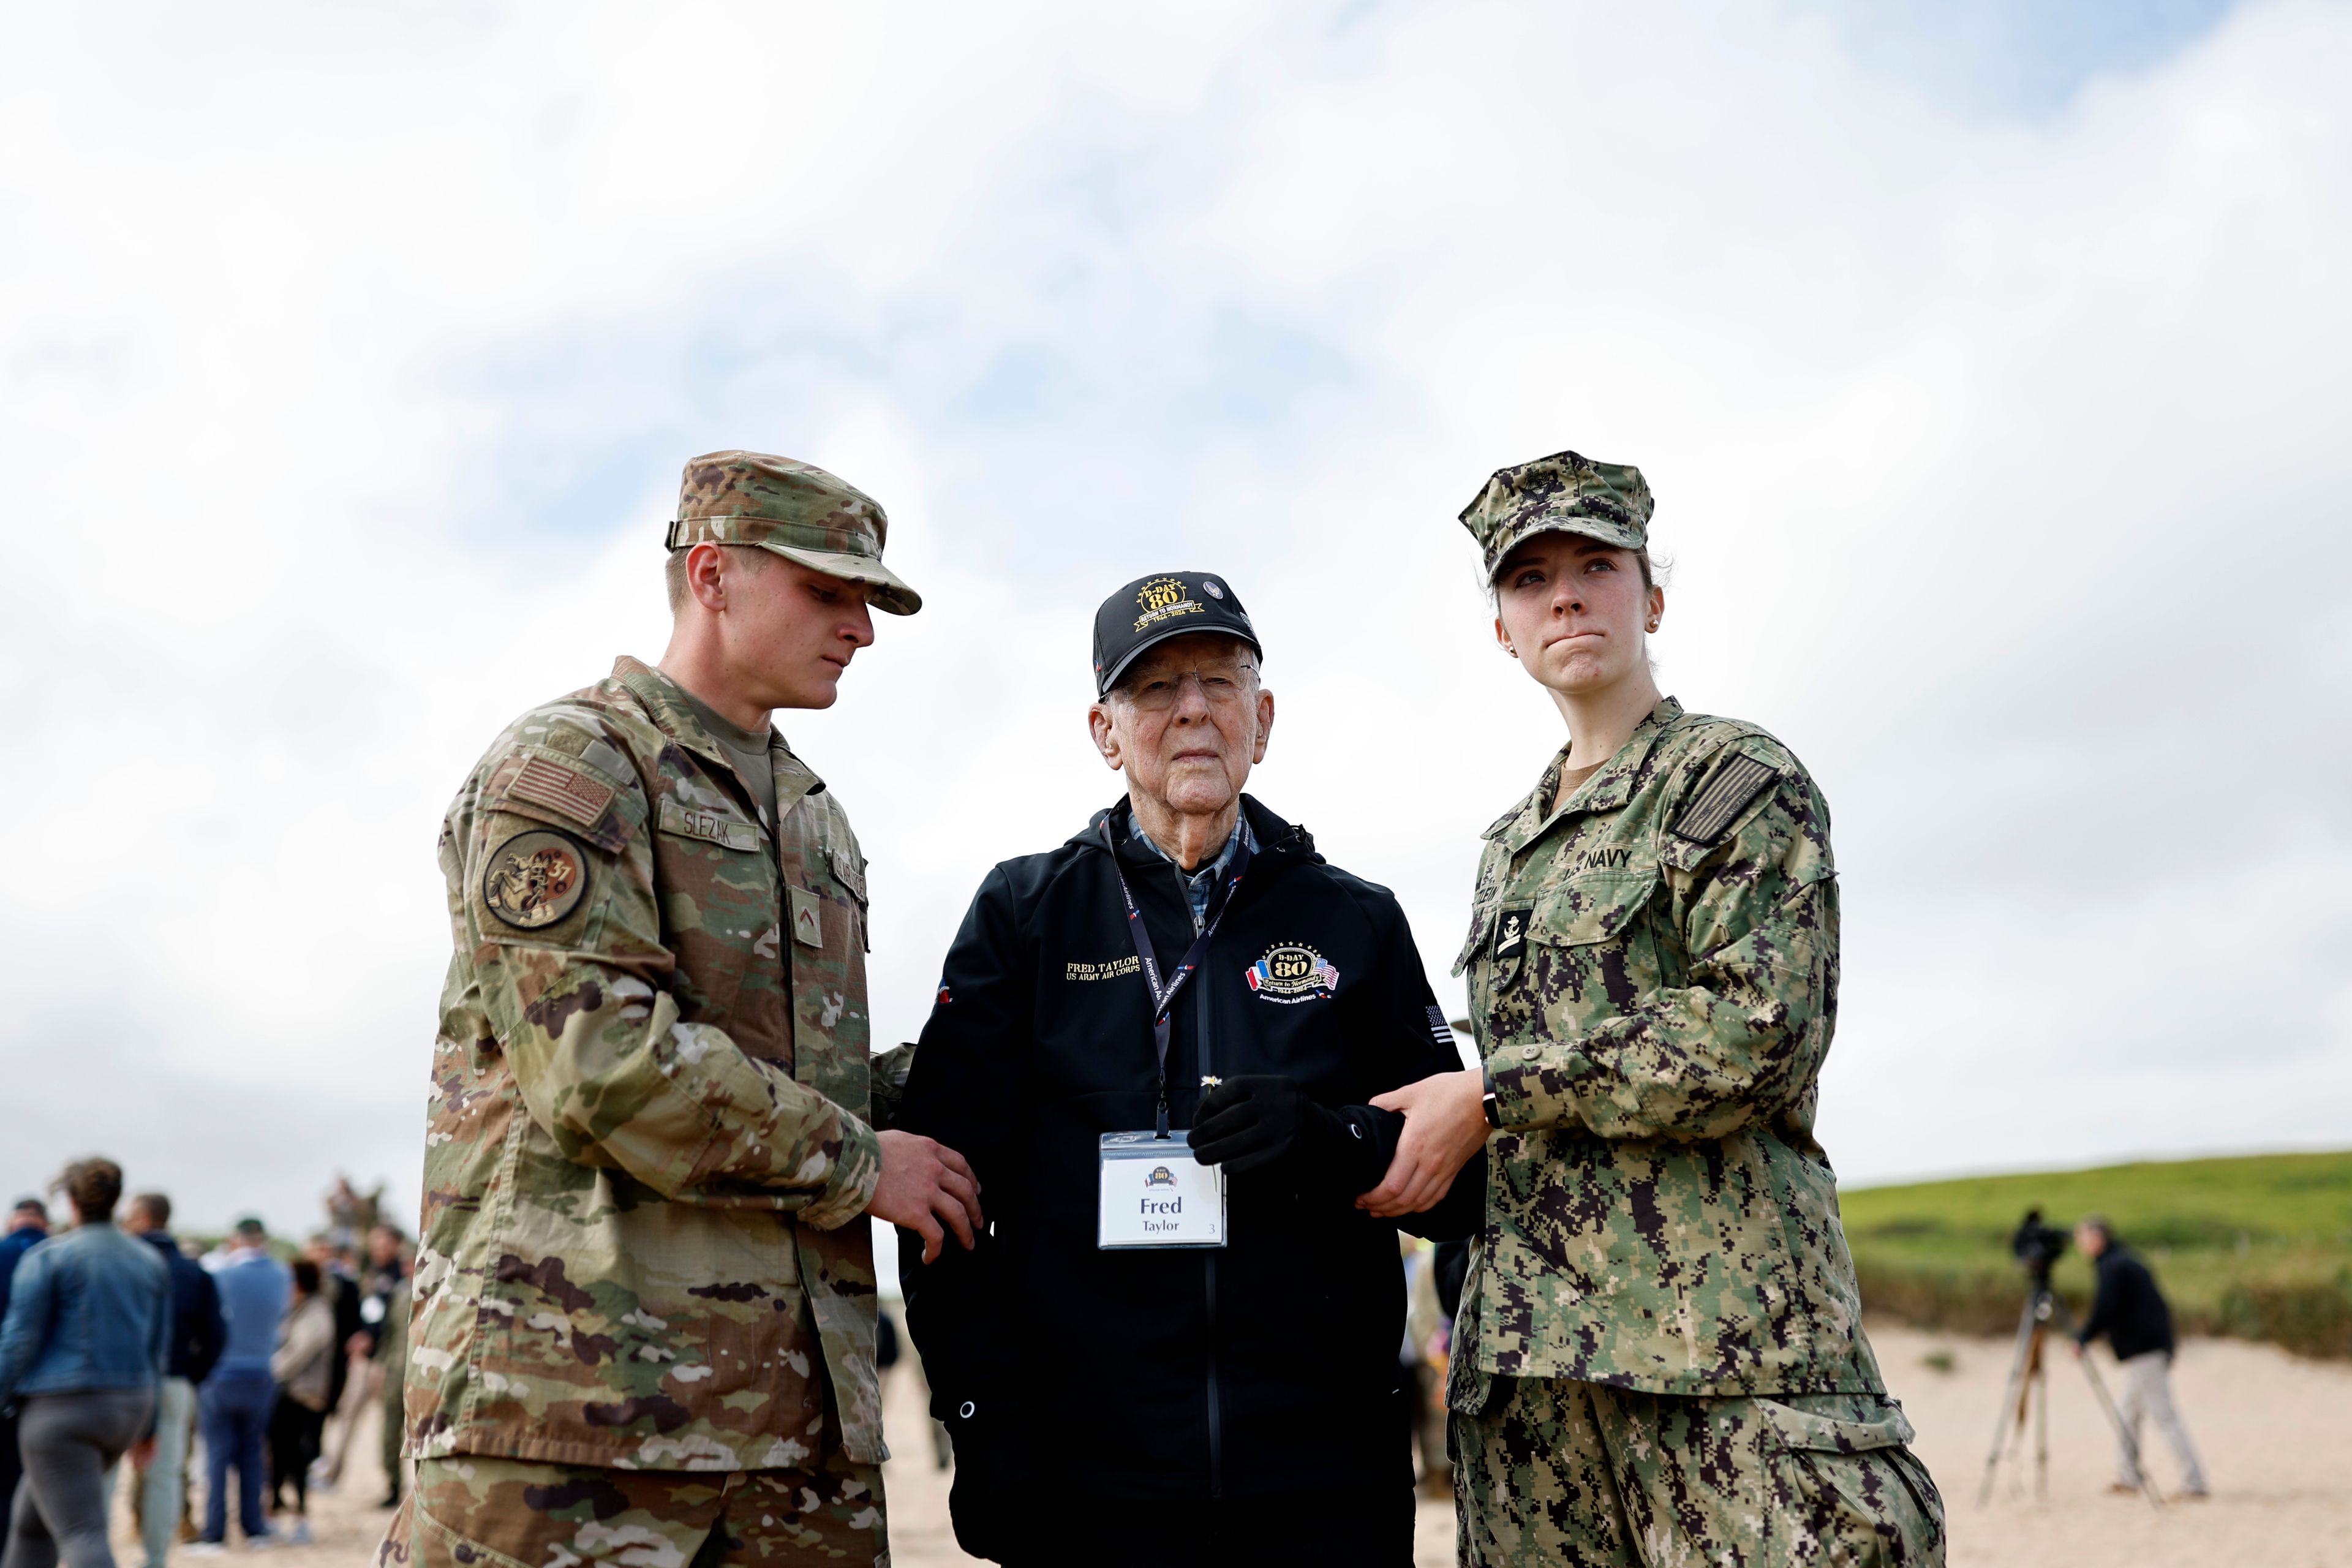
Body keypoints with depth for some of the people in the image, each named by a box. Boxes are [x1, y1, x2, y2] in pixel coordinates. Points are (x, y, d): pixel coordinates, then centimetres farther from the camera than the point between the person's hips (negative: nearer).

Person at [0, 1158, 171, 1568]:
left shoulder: (48, 1257, -7)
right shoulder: (150, 1262, 10)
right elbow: (159, 1347, 13)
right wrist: (145, 1425, 19)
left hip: (62, 1411, -7)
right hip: (127, 1409, 7)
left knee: (80, 1534, -10)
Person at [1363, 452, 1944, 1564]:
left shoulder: (1737, 778, 2)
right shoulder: (1509, 848, 23)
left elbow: (1763, 1033, -12)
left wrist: (1488, 1094, -11)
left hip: (1721, 1340, -6)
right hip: (1528, 1358, 6)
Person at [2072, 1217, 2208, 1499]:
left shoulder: (2112, 1267, -11)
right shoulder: (2128, 1261, 18)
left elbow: (2104, 1310, -22)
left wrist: (2082, 1338, -12)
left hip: (2143, 1351, -10)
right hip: (2156, 1347, 10)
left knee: (2165, 1416, -9)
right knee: (2127, 1412, 15)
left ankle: (2195, 1483, -10)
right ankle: (2127, 1478, 18)